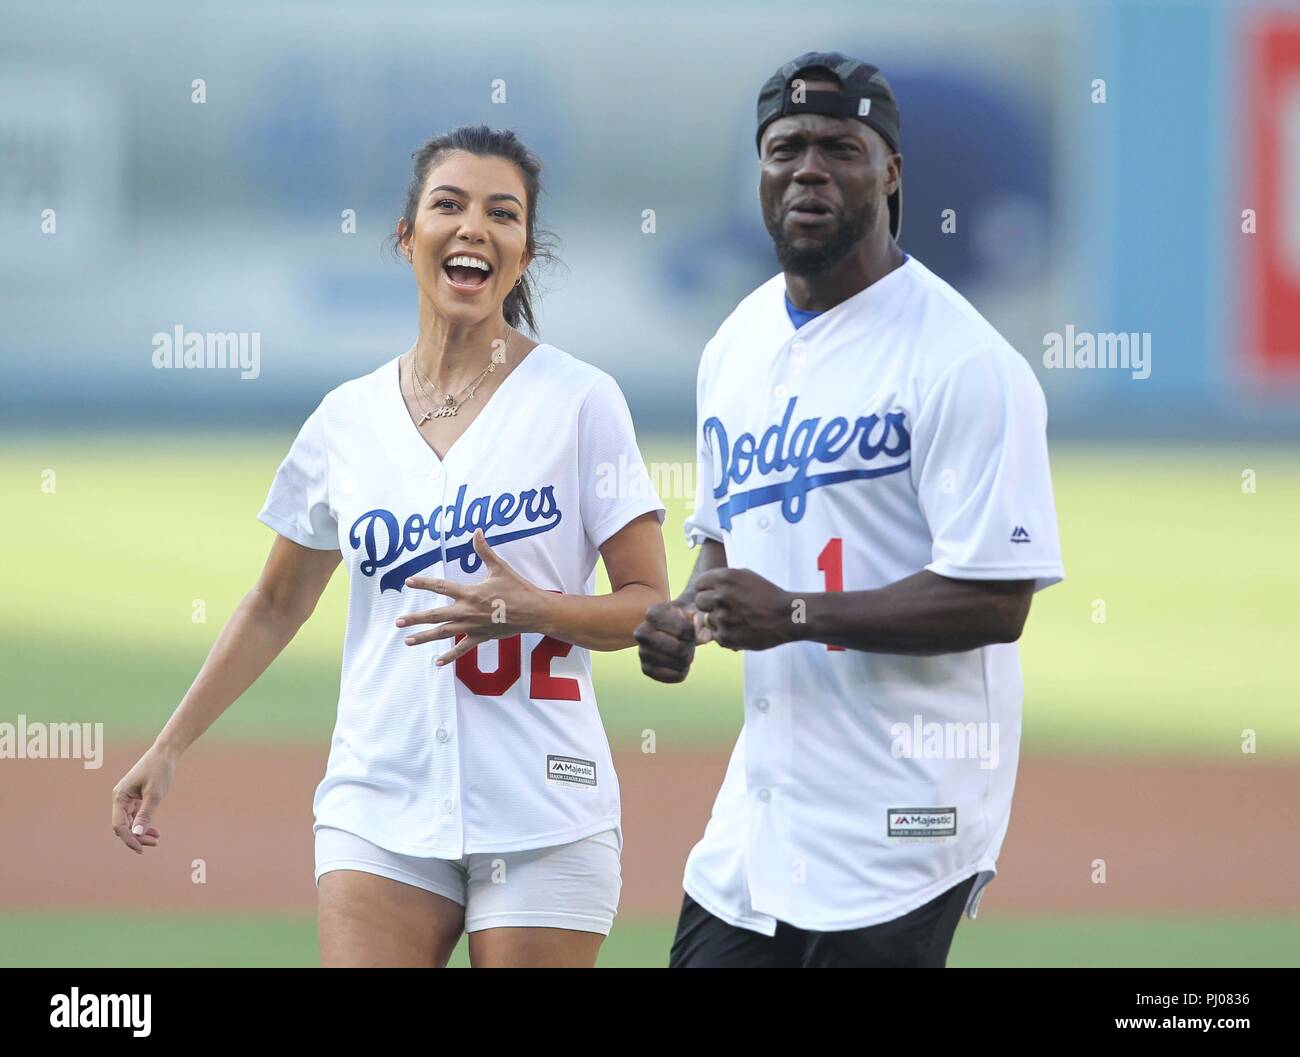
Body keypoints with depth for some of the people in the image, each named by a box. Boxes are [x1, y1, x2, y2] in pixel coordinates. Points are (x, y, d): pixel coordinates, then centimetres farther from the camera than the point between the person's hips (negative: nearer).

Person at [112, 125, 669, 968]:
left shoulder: (578, 400, -1)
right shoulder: (348, 418, 9)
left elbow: (648, 604, -1)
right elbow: (276, 608, 20)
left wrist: (530, 609, -19)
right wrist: (169, 748, 18)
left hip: (543, 823, -2)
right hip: (380, 808, 2)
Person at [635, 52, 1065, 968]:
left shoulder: (962, 360, -13)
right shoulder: (736, 346, 13)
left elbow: (997, 601, -18)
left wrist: (795, 614, -21)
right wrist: (684, 618, 5)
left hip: (901, 818, -8)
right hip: (760, 810, 8)